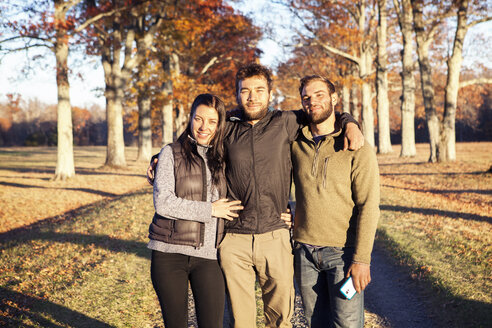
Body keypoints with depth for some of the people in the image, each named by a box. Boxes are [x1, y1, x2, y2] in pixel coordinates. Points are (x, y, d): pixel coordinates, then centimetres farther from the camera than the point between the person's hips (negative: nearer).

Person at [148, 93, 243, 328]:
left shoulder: (221, 158, 11)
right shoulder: (171, 153, 1)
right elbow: (163, 202, -10)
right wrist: (209, 210, -9)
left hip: (207, 256, 2)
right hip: (170, 254, -2)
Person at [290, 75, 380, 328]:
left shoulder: (356, 148, -5)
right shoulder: (296, 145, 6)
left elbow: (368, 207, -9)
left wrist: (362, 259, -15)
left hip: (343, 251, -4)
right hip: (305, 251, 4)